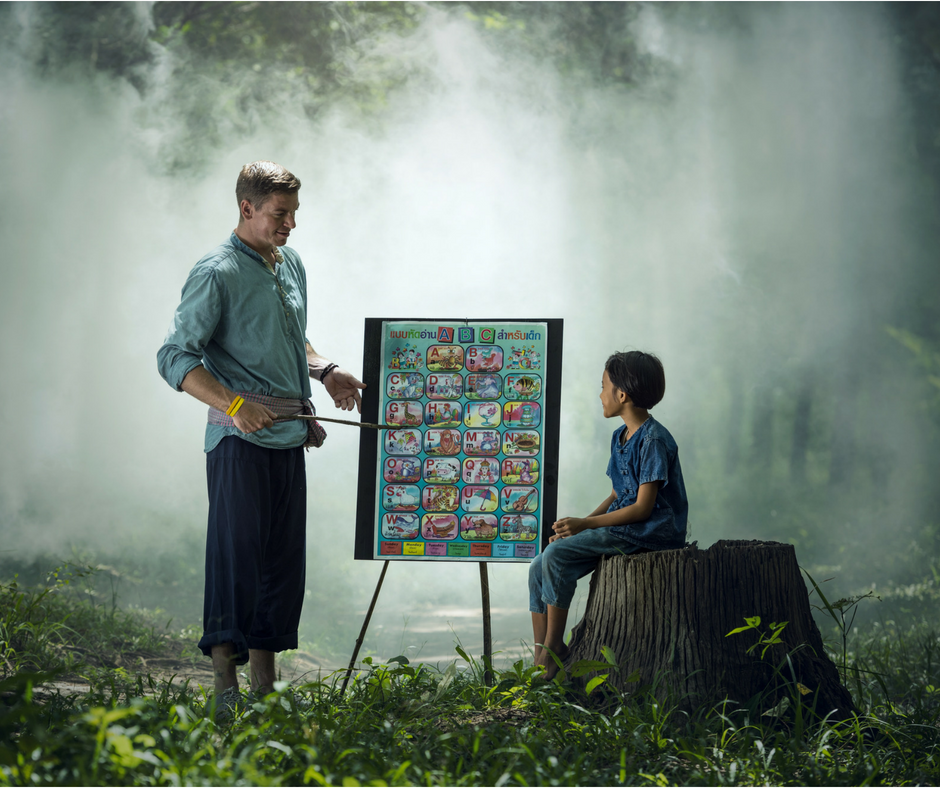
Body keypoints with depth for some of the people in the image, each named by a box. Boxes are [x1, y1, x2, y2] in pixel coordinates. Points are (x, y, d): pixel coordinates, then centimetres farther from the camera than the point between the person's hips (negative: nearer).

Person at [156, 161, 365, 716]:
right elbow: (175, 358, -12)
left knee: (285, 560, 8)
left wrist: (324, 370, 10)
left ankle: (265, 686, 14)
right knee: (238, 555, -9)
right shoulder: (217, 273, -9)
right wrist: (234, 403, -24)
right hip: (240, 440, -8)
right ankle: (226, 689, -7)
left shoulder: (292, 265, 15)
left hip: (290, 438, 8)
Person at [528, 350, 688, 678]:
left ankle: (554, 650, -13)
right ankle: (540, 663, -6)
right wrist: (580, 524, 2)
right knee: (539, 567, -5)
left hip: (651, 532, -9)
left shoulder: (653, 440, -14)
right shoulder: (621, 437, 16)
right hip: (621, 529, 9)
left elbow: (642, 507, -18)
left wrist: (585, 524, -17)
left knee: (557, 554, -23)